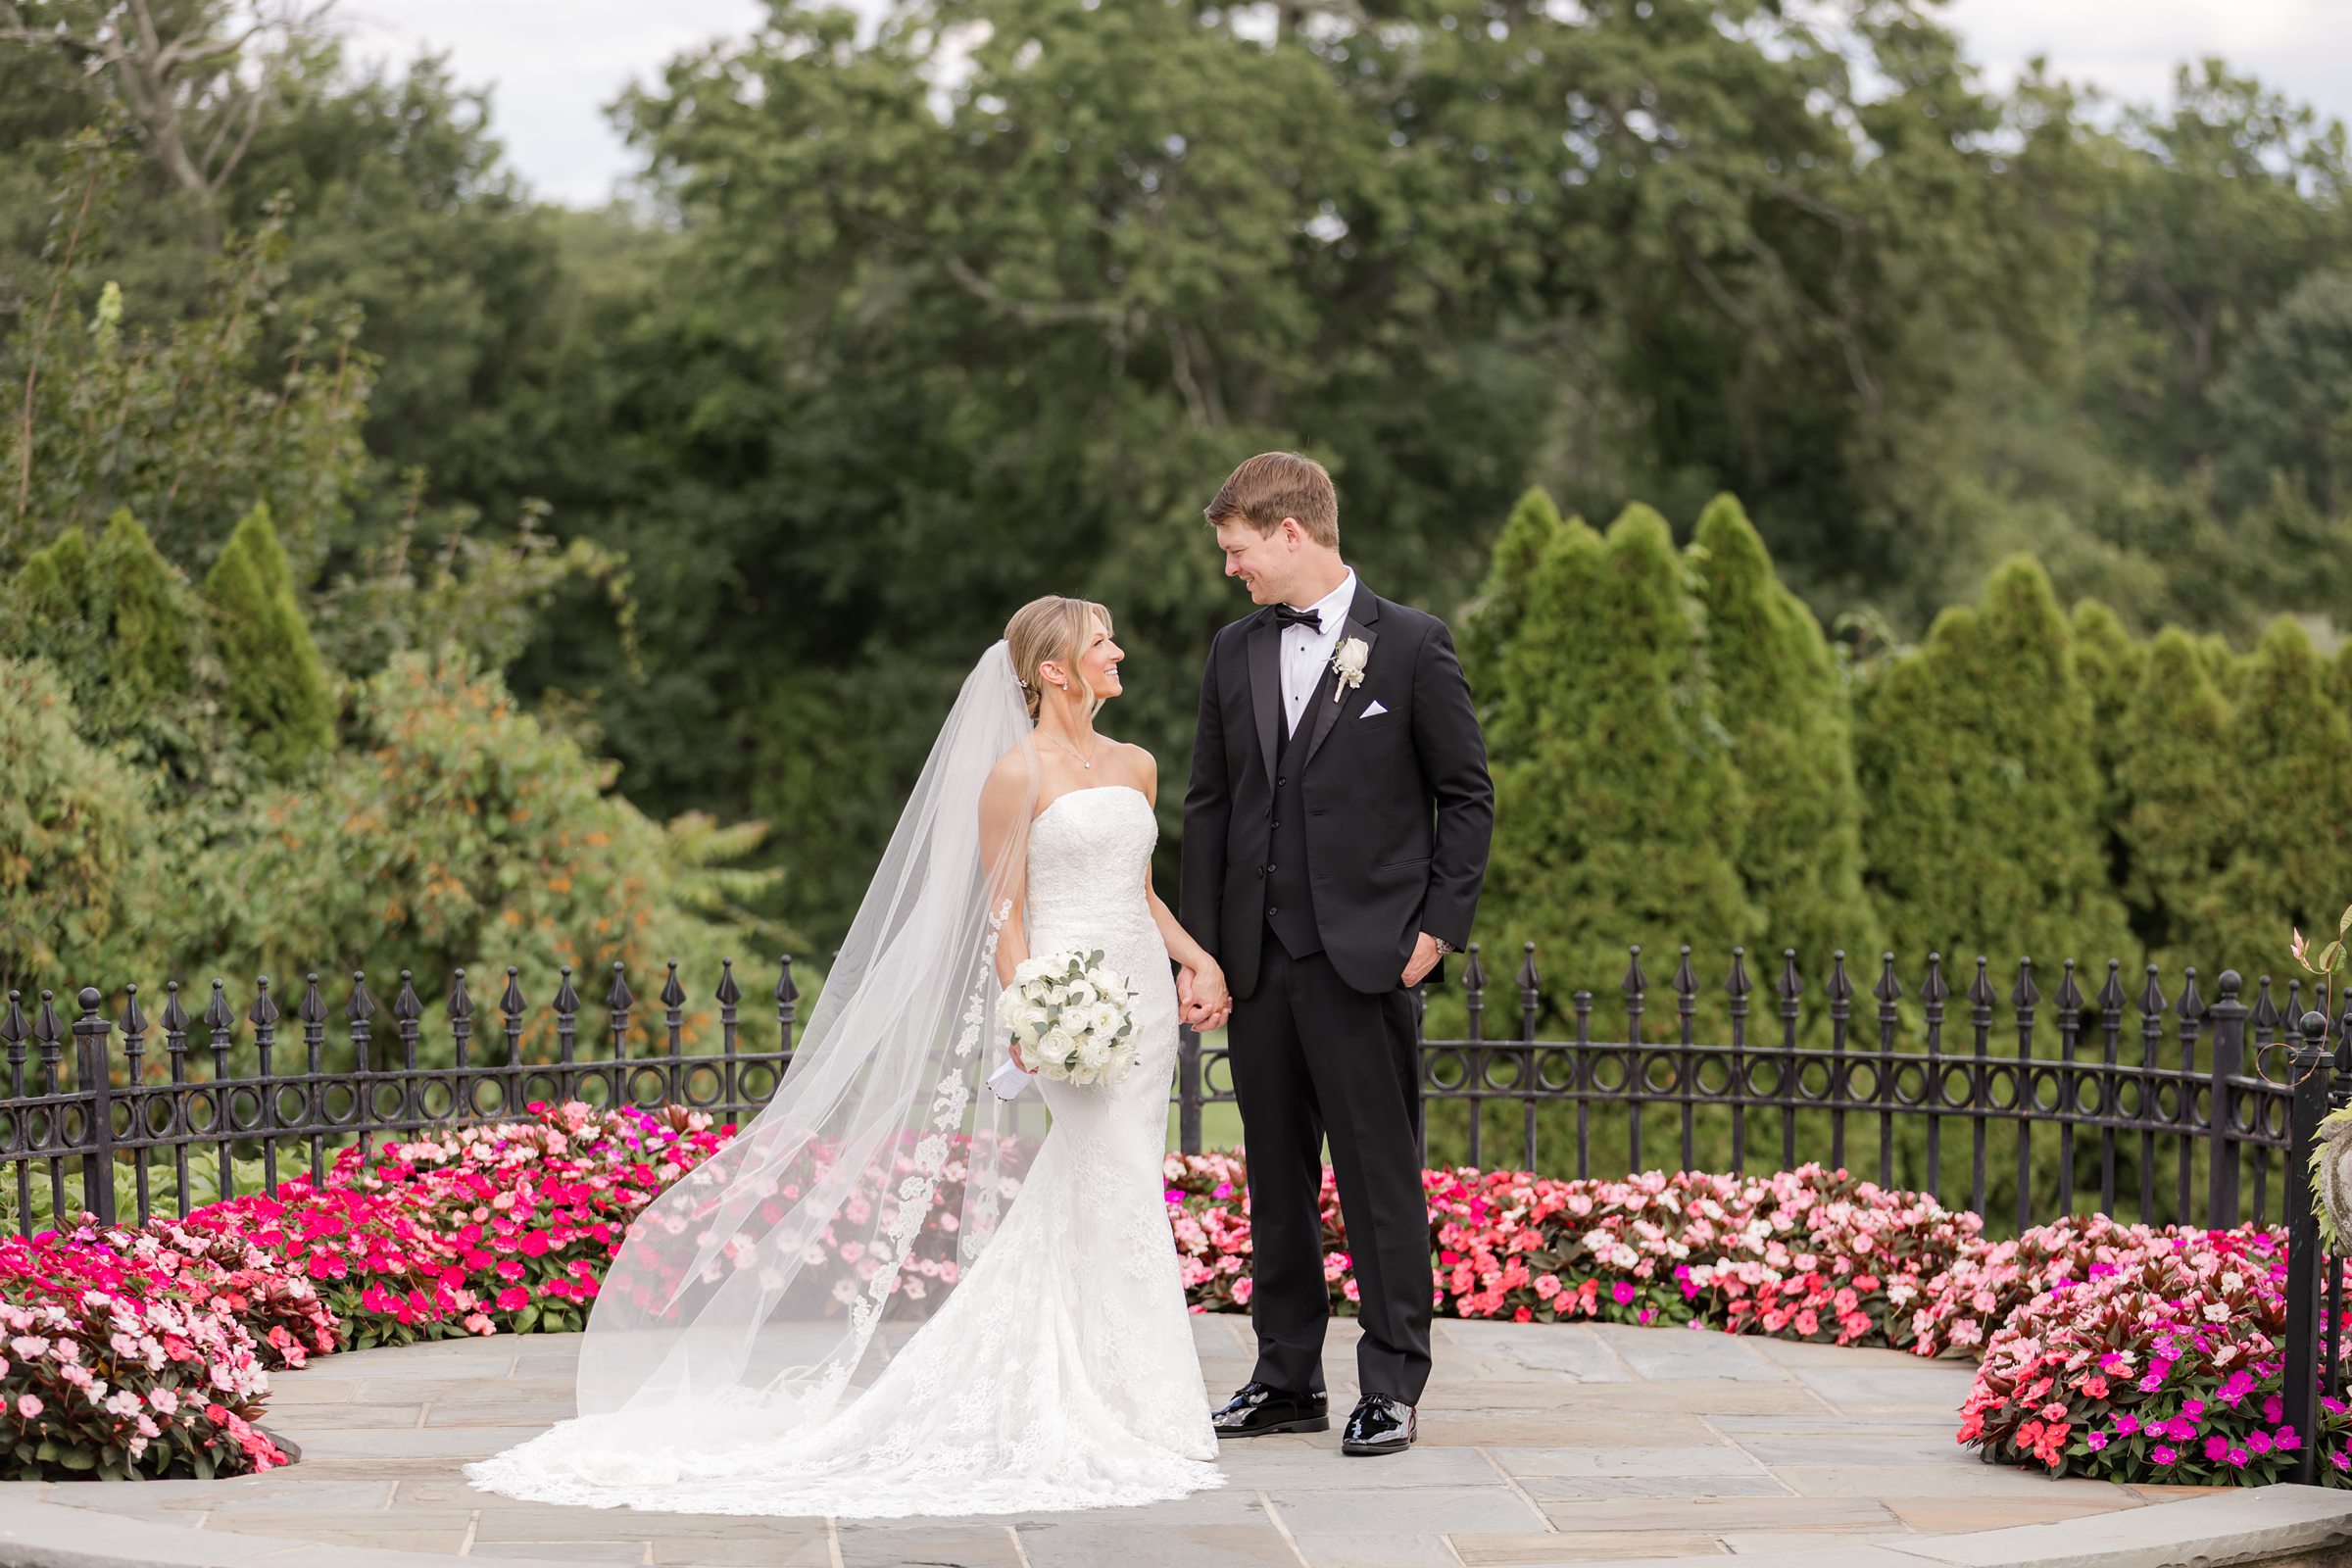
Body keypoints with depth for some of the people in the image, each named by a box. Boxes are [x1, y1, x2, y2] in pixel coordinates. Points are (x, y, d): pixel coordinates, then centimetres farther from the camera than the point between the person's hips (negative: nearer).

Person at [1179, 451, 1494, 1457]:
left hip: (1363, 959, -5)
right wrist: (1199, 952, 6)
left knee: (1381, 1178, -3)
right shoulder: (1235, 653, 11)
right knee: (1276, 1177, 10)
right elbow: (1208, 808, 12)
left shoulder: (1410, 645, -3)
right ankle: (1287, 1380, 19)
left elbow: (1467, 797, 0)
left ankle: (1391, 1387, 3)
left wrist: (1437, 929, -7)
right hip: (1257, 960, 5)